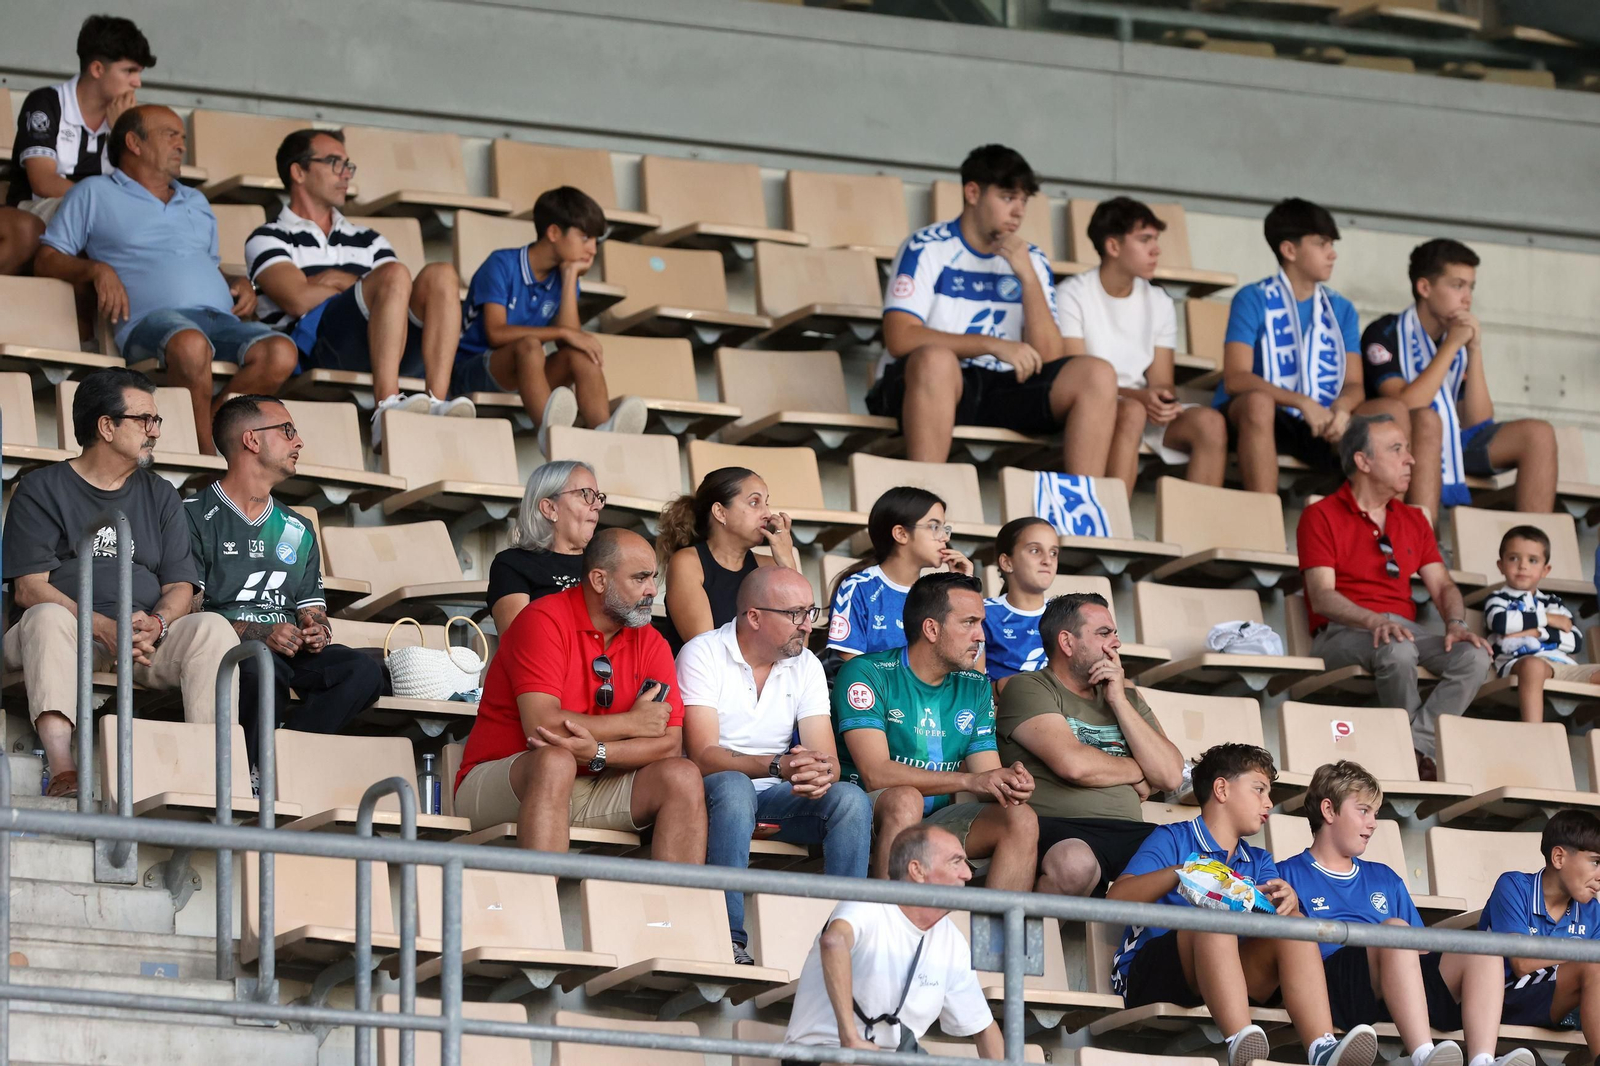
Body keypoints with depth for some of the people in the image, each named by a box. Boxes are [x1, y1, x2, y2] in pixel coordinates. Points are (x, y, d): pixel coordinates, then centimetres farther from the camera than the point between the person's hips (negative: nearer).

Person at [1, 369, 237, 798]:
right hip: (67, 633, -4)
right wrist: (104, 628, -22)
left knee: (213, 629, -24)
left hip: (146, 640, 4)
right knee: (48, 617, -38)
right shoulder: (42, 489, 5)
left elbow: (180, 587, 11)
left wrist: (154, 625, -14)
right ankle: (62, 775, -50)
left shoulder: (160, 496, 20)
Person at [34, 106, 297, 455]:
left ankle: (203, 430, -23)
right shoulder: (94, 194, 18)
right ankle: (207, 456, -30)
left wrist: (241, 284, 14)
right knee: (191, 344, -43)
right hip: (150, 318, -5)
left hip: (221, 318, 5)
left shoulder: (196, 202, 35)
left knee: (281, 354, -29)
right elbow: (46, 259, 13)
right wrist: (97, 270, -7)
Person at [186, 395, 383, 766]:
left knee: (363, 671, -24)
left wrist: (318, 634, -2)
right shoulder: (195, 517, 5)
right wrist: (260, 634, -19)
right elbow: (187, 610, -7)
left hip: (290, 652, 6)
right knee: (261, 666, -40)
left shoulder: (297, 532, 26)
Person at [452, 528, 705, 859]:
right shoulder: (543, 621, -11)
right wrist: (633, 723, -10)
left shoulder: (649, 643, 6)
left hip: (595, 788, 5)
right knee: (555, 761, -36)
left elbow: (670, 743, -5)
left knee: (682, 776, -16)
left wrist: (597, 753, -25)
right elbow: (542, 726, -23)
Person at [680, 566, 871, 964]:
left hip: (772, 797, 5)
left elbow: (826, 759, -3)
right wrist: (776, 766, -37)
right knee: (734, 787, -39)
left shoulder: (806, 666, 7)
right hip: (711, 794, -5)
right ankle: (729, 942, -41)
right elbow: (703, 756, -21)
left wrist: (821, 774, -30)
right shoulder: (704, 655, -10)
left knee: (851, 799, -22)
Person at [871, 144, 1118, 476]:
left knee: (1097, 374, -14)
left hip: (1004, 391, 5)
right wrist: (994, 345, -20)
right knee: (935, 359, -38)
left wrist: (1026, 275, -8)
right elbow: (899, 338, -16)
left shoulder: (1031, 260, 12)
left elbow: (1048, 357, 2)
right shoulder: (928, 249, -2)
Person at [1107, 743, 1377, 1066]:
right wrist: (1179, 874, -26)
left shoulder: (1258, 862, 23)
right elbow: (1117, 897, -11)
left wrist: (1287, 901, -18)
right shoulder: (1172, 840, 5)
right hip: (1150, 976, -5)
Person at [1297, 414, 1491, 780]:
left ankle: (1418, 746, -29)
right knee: (1397, 650, -39)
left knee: (1474, 656, -23)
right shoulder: (1321, 516, 1)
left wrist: (1456, 623, -10)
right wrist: (1375, 621, -28)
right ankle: (1415, 755, -23)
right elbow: (1321, 597, -10)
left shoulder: (1413, 521, 21)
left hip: (1404, 629, 6)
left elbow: (1442, 585, 13)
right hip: (1343, 635, -6)